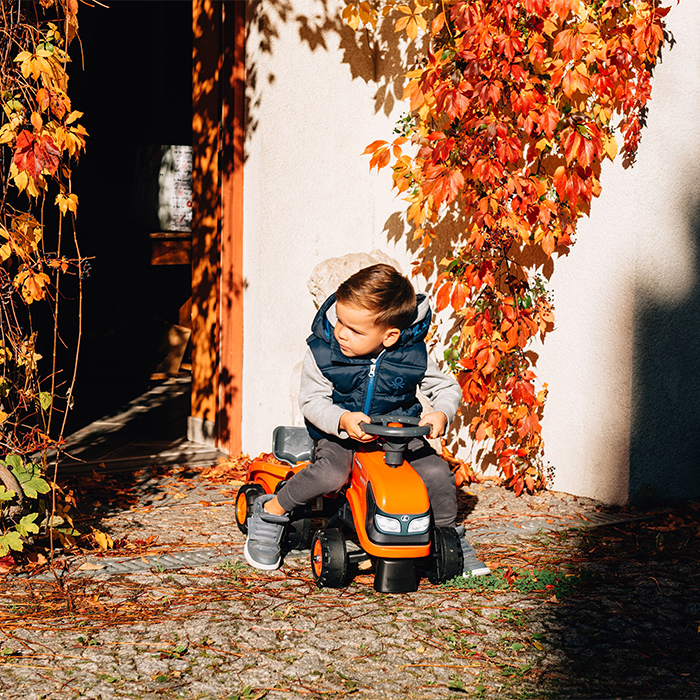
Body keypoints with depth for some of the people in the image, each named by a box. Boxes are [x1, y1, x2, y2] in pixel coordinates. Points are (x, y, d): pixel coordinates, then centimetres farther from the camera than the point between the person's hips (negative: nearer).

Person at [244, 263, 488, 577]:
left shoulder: (412, 355, -14)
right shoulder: (322, 351, -16)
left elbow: (446, 387, -1)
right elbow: (312, 400, -11)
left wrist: (441, 414, -24)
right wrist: (343, 420, -32)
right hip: (339, 433, -2)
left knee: (438, 474, -18)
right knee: (330, 474, -33)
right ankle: (271, 510, -6)